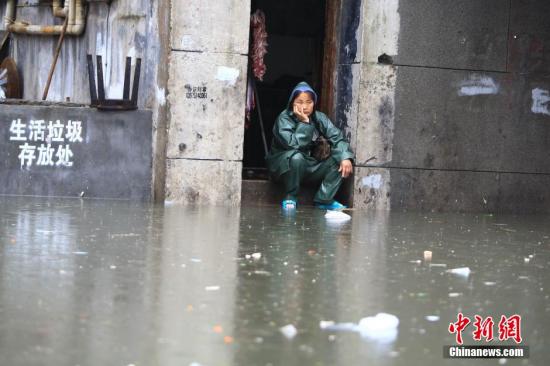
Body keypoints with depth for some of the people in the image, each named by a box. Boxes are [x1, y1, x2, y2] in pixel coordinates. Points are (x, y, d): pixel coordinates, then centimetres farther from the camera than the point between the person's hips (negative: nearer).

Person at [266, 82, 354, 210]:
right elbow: (293, 144, -31)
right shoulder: (284, 118, -17)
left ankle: (323, 199, -8)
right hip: (283, 165, -5)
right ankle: (290, 197, -18)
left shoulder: (319, 118, -3)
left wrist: (345, 157, -29)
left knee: (340, 162, -12)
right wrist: (304, 122, -30)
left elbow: (336, 137, -13)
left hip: (308, 166, 5)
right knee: (296, 157, -38)